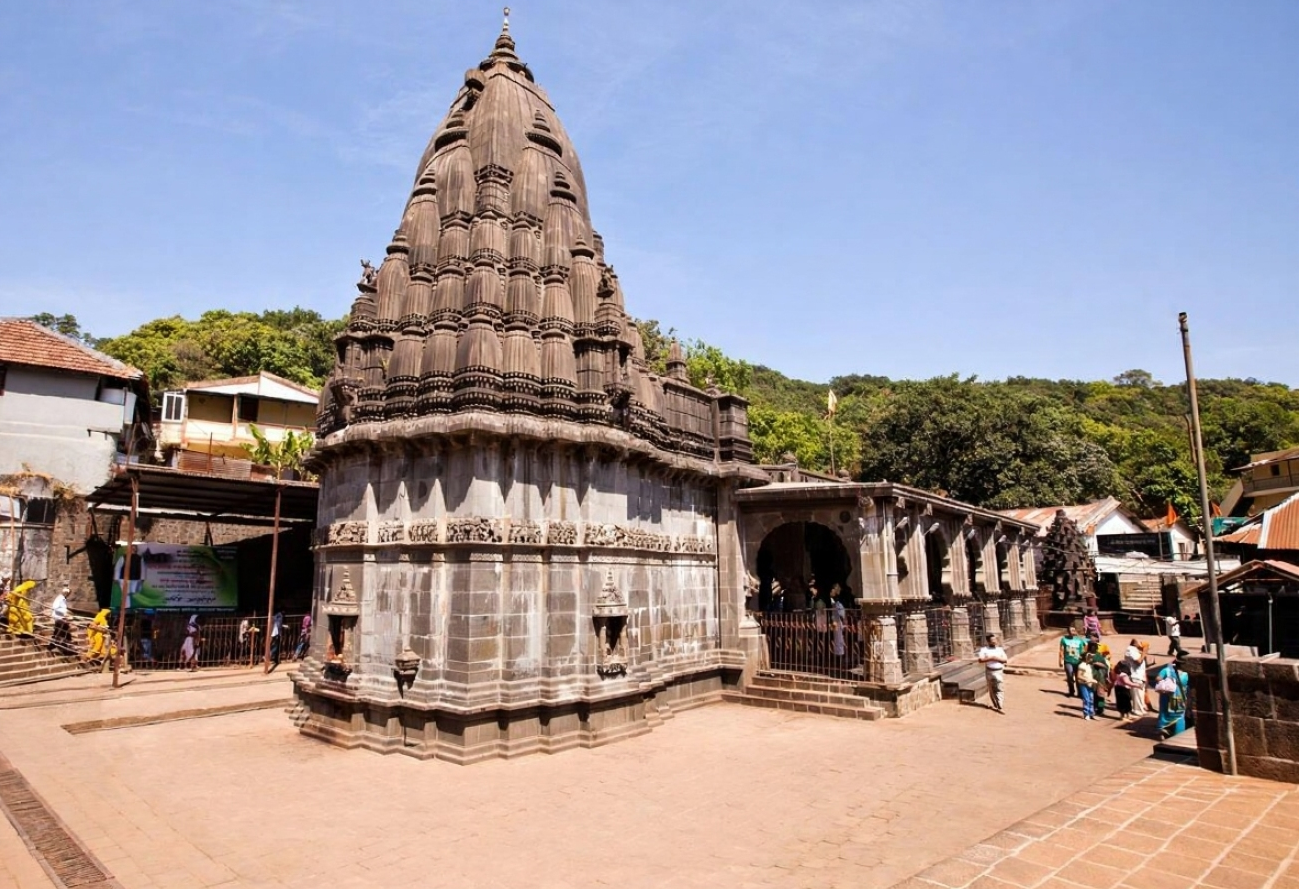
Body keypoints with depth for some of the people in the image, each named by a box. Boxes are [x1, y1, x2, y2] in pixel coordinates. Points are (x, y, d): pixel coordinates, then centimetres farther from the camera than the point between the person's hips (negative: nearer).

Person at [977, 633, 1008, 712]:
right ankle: (995, 705, 24)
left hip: (999, 671, 1)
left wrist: (997, 659, -12)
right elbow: (980, 660, -12)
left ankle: (1000, 707, -8)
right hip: (989, 671, -1)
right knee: (992, 690, 8)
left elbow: (1005, 660, 4)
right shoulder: (984, 649, -2)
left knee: (1000, 689, -7)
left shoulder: (1000, 649, 7)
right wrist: (990, 658, -20)